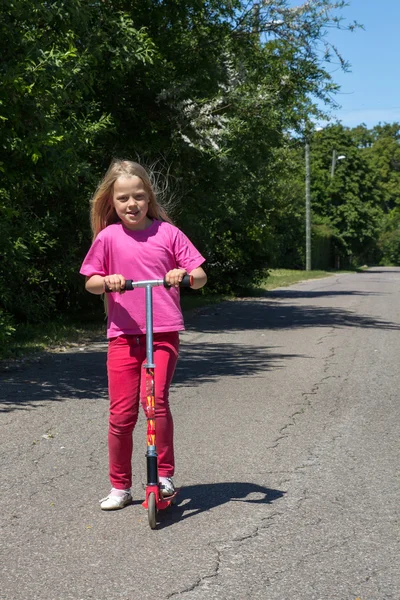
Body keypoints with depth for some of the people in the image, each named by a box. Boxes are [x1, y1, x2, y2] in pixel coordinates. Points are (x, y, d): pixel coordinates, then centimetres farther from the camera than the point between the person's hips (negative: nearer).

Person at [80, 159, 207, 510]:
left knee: (155, 399, -18)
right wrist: (107, 281, -12)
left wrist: (185, 275, -19)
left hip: (163, 332, -1)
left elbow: (200, 277, 3)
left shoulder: (167, 232, 2)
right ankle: (120, 486, 19)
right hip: (123, 334, 1)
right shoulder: (108, 237, 3)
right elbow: (90, 283, 9)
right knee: (121, 412, 3)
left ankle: (165, 474, 1)